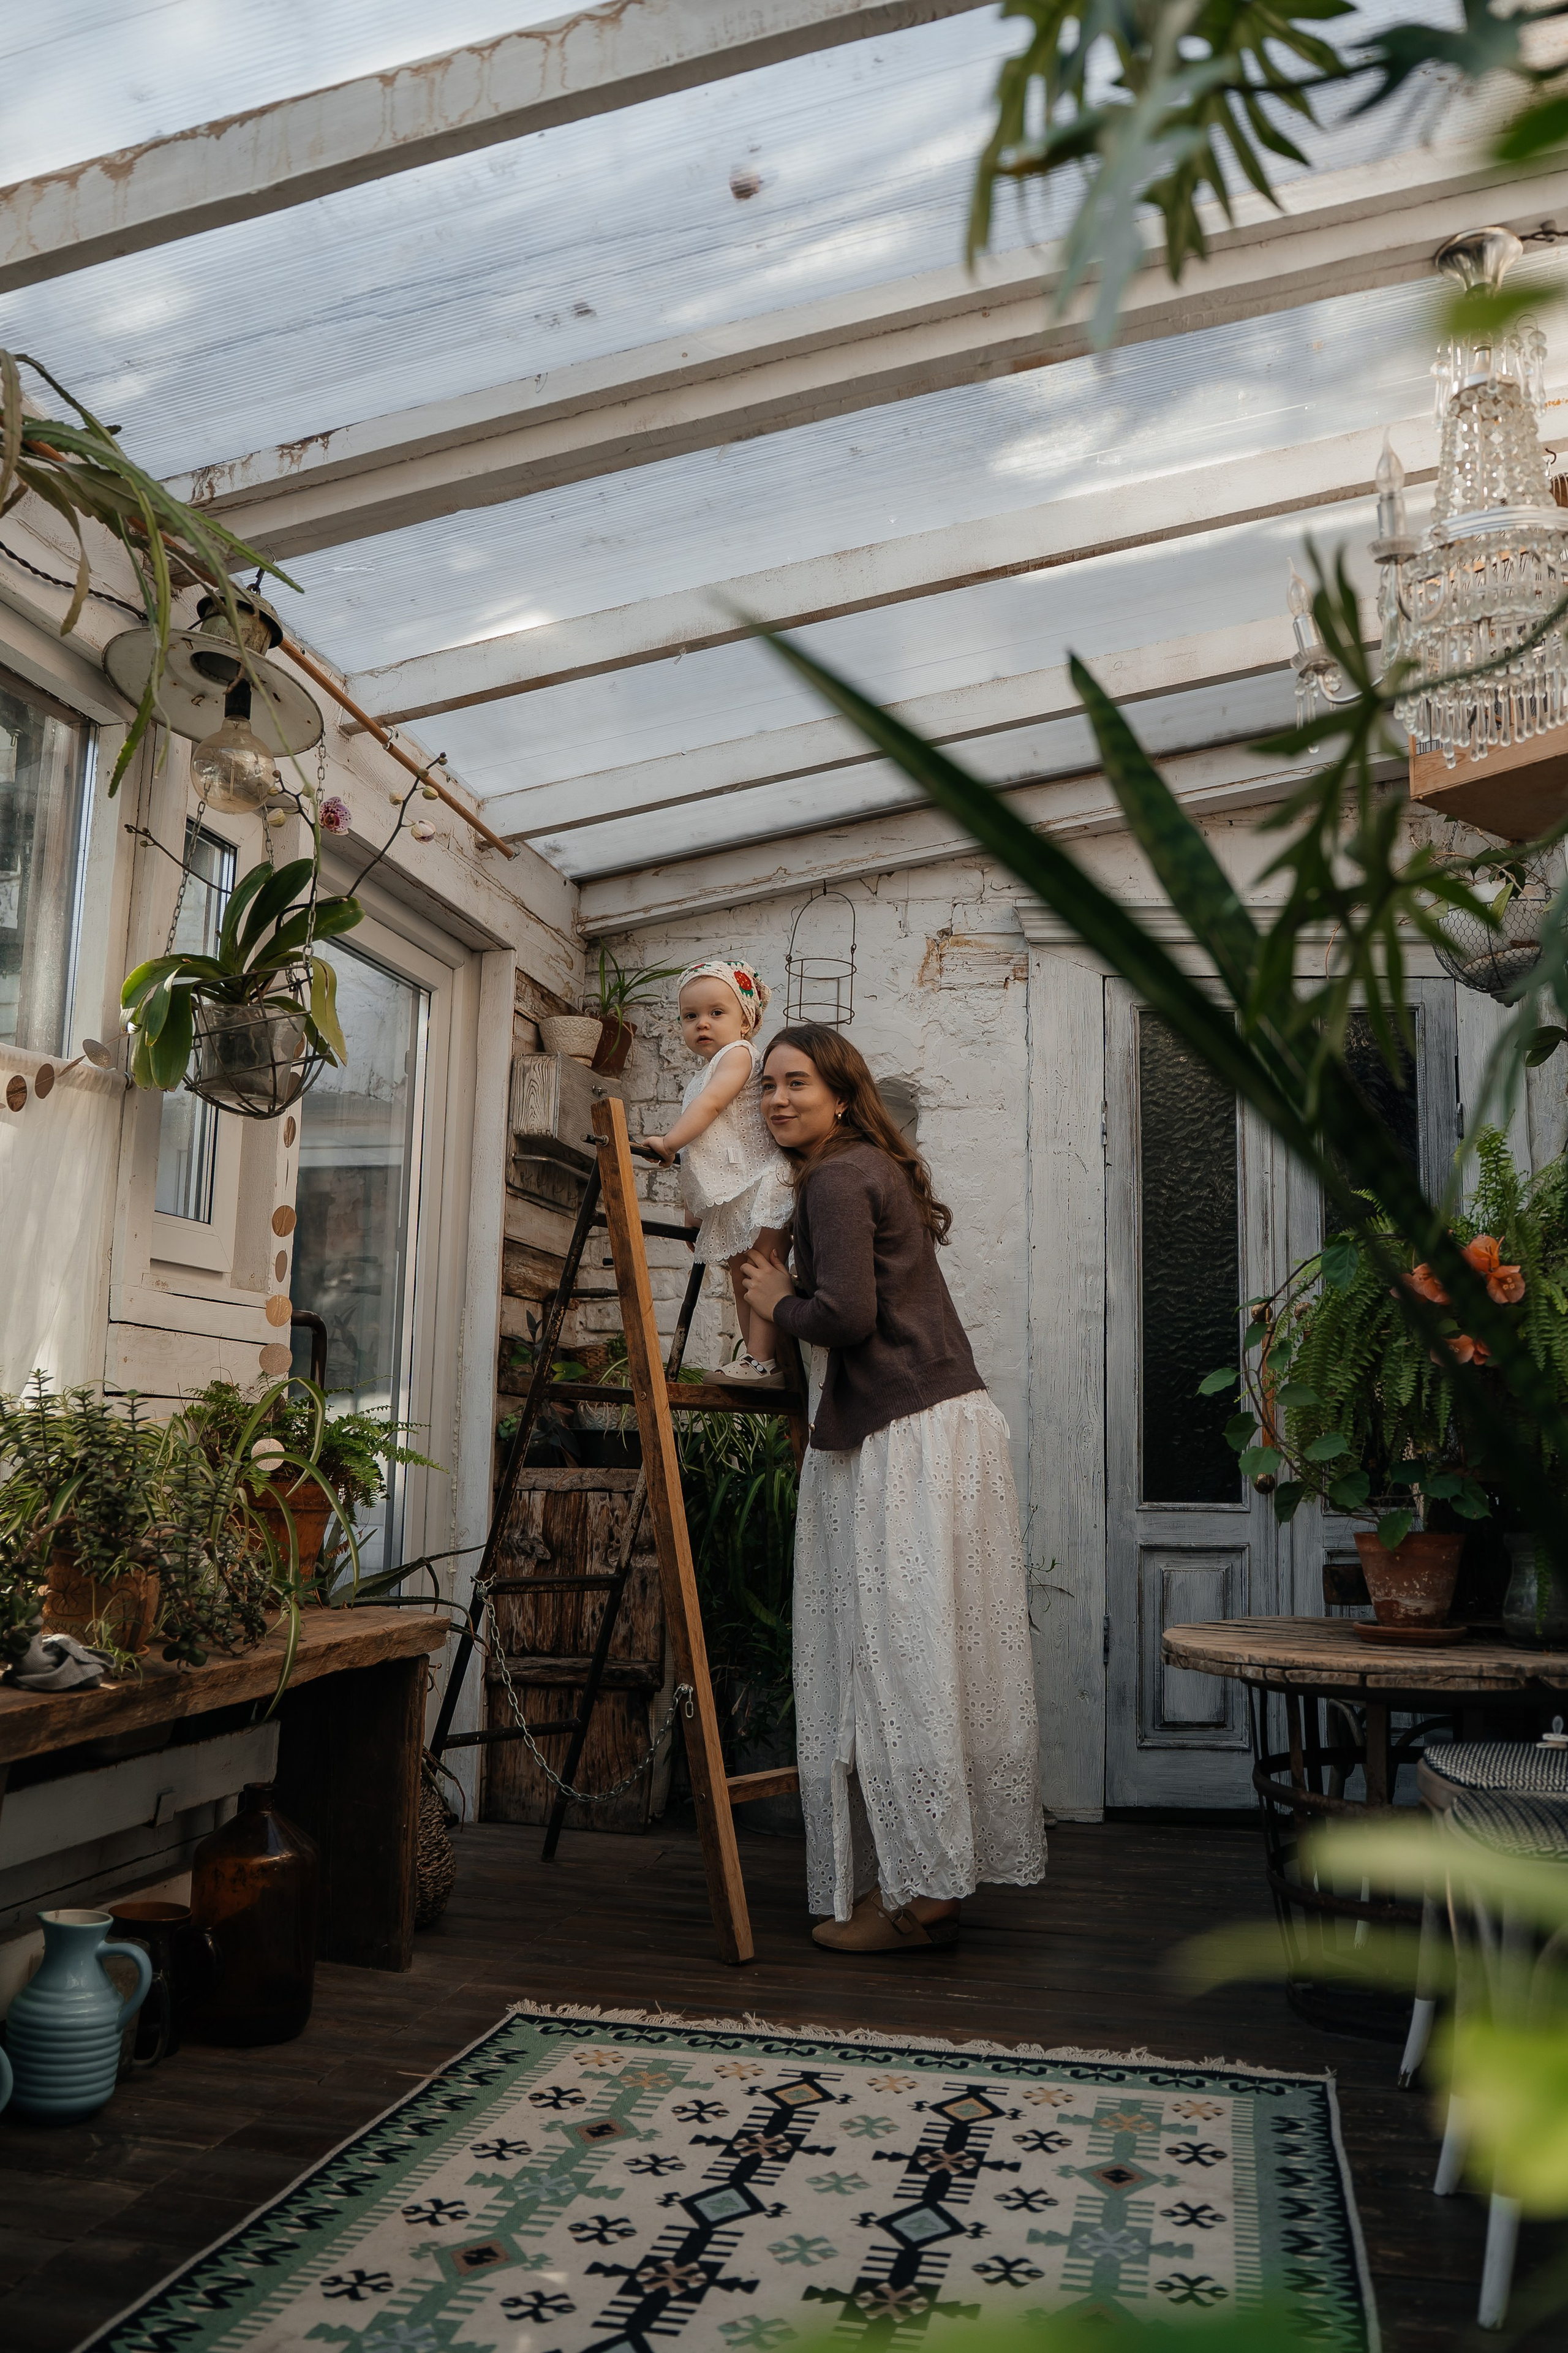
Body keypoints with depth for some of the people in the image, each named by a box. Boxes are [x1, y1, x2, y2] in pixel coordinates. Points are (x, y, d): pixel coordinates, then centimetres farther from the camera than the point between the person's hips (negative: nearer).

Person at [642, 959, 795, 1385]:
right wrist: (692, 1206, 24)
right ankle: (755, 1361, 13)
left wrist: (669, 1141, -22)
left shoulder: (739, 1053, -6)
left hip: (760, 1185, -10)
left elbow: (711, 1104, -22)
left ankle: (761, 1361, -15)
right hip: (725, 1198, 10)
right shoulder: (702, 1074, 21)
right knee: (741, 1280, 10)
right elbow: (698, 1150, 24)